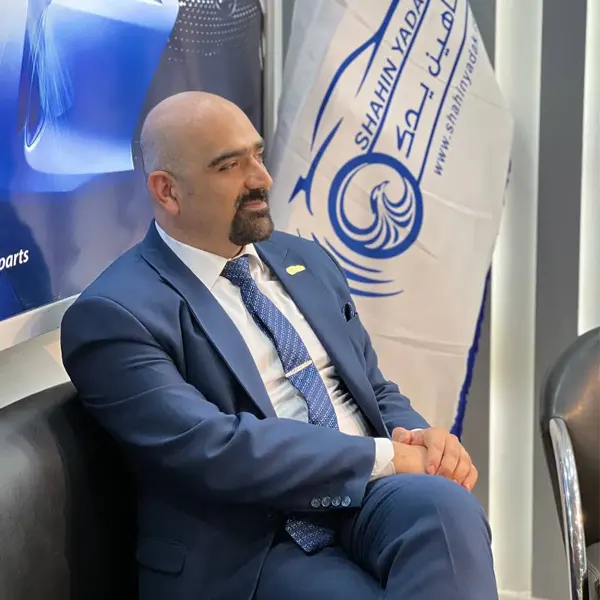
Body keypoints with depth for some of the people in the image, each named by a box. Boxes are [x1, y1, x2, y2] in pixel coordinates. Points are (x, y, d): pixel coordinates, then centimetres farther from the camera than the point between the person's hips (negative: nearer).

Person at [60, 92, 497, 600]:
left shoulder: (305, 261, 15)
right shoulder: (116, 313, -7)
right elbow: (210, 448, -18)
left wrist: (422, 438, -5)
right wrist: (387, 456, -16)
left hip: (373, 497, 6)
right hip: (256, 545, -5)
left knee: (444, 504, -29)